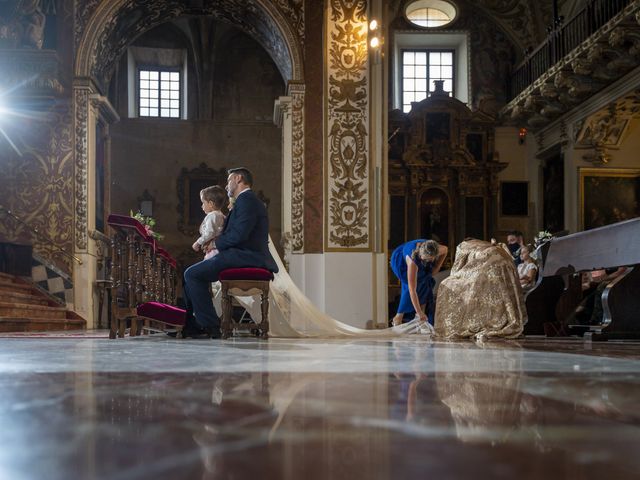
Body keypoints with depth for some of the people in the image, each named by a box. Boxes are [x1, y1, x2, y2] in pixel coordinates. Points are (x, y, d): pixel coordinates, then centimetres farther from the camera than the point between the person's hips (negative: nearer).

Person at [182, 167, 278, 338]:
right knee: (192, 273, 16)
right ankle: (191, 323, 17)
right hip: (247, 256, 11)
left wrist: (217, 242, -4)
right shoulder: (248, 200, 24)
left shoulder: (246, 200, -10)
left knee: (192, 274, -13)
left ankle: (211, 326, -11)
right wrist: (217, 243, 4)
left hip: (245, 258, -11)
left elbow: (238, 235, -21)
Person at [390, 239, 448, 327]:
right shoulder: (413, 260, -45)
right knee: (413, 285, -23)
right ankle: (398, 318, -15)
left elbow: (445, 250, -4)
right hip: (400, 261, -6)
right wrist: (419, 312, -47)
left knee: (427, 283, -13)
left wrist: (435, 268, -9)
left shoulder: (436, 250, -32)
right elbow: (412, 289, -46)